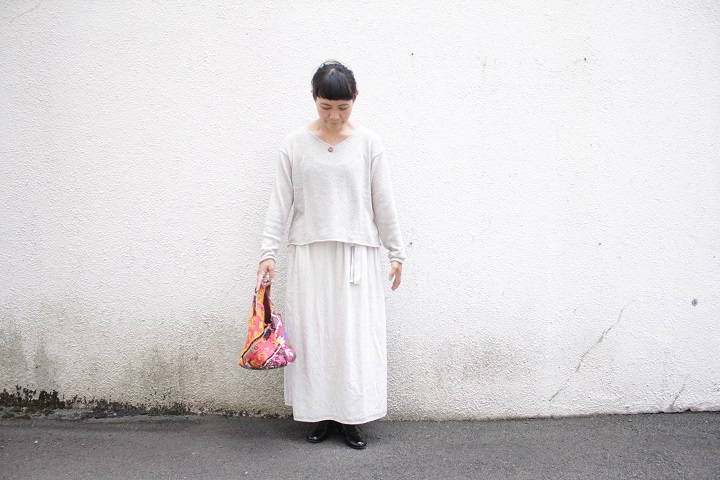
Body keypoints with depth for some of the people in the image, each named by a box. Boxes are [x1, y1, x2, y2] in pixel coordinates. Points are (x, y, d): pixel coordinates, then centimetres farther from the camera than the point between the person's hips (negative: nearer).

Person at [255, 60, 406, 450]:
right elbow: (280, 201, 2)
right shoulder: (295, 144, 2)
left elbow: (383, 202, 3)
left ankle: (352, 416, 16)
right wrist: (268, 252, -3)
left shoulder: (369, 144, 1)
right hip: (308, 254, 1)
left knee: (356, 333, 1)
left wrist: (395, 252, 4)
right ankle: (319, 413, 21)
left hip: (356, 253, -1)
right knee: (311, 332, 5)